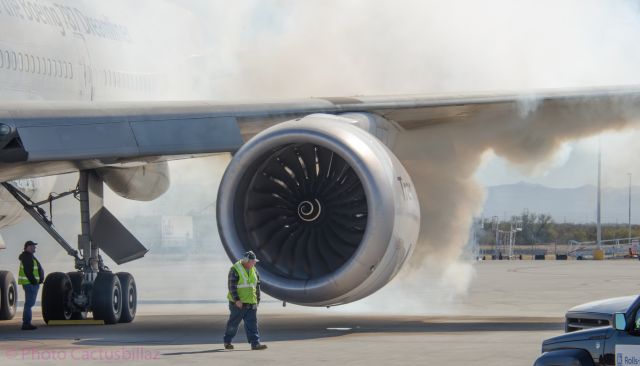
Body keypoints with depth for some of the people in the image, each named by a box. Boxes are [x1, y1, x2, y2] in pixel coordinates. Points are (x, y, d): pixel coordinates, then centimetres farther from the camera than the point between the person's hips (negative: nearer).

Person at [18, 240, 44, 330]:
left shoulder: (29, 256, 19)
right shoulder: (27, 257, -14)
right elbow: (28, 271, -23)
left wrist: (35, 281, 20)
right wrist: (33, 281, -23)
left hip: (31, 283, 11)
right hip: (30, 283, -11)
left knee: (29, 303, 14)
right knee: (29, 304, -11)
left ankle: (26, 323, 19)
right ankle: (26, 324, -11)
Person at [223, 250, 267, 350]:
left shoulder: (254, 270, 10)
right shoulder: (235, 270, -11)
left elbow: (257, 285, 18)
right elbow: (232, 286, -15)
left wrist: (257, 300, 15)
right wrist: (236, 300, -21)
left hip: (251, 303, 5)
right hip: (238, 303, -5)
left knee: (252, 323, -3)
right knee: (233, 323, 5)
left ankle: (255, 343, -8)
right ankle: (227, 342, 20)